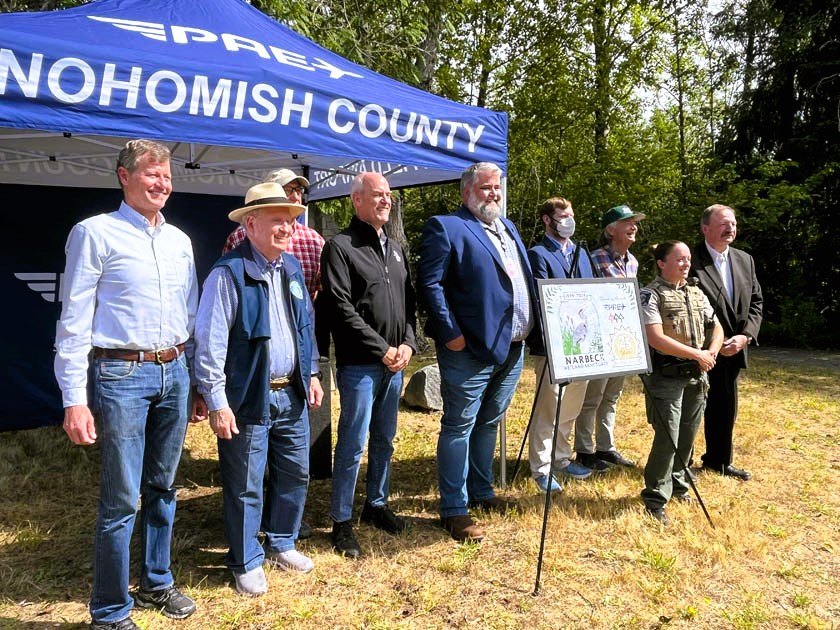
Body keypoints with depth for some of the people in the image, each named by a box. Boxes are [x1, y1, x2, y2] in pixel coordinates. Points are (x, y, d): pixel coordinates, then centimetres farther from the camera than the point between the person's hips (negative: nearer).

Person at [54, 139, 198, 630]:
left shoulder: (180, 240, 12)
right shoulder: (96, 233, -5)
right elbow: (74, 321, -8)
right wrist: (74, 398, -11)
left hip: (174, 373, 6)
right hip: (123, 374, -5)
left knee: (163, 488, 16)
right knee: (121, 500, 1)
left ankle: (158, 583, 33)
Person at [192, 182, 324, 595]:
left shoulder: (292, 267, 9)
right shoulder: (228, 274, -15)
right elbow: (209, 343, -16)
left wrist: (311, 374, 15)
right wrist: (217, 403, -17)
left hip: (292, 395, 7)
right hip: (249, 399, -7)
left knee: (295, 474, 17)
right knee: (245, 487, 7)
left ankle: (281, 544, 39)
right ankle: (247, 563, 27)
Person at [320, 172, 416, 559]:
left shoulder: (396, 249, 16)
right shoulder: (340, 247, -7)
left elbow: (409, 301, 16)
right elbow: (341, 308, -15)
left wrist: (408, 344, -1)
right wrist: (382, 349, -14)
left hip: (395, 363, 7)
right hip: (359, 364, -7)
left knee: (384, 440, 17)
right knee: (352, 445, 0)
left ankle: (377, 505, 33)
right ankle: (341, 523, 14)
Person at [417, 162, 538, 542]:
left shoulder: (507, 227, 18)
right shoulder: (446, 227, -8)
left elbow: (526, 279, 22)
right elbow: (429, 284, -15)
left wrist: (534, 328, 12)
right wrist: (451, 334, -20)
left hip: (512, 348, 8)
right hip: (471, 349, -8)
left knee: (489, 423, 19)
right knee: (459, 426, 0)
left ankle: (481, 492, 34)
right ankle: (454, 510, 11)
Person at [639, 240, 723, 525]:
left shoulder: (697, 294, 12)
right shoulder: (651, 295, -10)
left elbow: (716, 328, 18)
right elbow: (656, 339, -19)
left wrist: (710, 354, -2)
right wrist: (697, 354, -14)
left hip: (696, 376, 7)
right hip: (666, 377, -7)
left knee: (687, 437, 13)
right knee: (667, 438, -8)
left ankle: (678, 484, 33)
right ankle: (655, 498, 5)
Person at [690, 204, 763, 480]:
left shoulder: (745, 260, 9)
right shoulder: (691, 260, -14)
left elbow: (756, 302, 10)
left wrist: (745, 336, -6)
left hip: (731, 352, 7)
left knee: (725, 409, 18)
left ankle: (718, 460, 36)